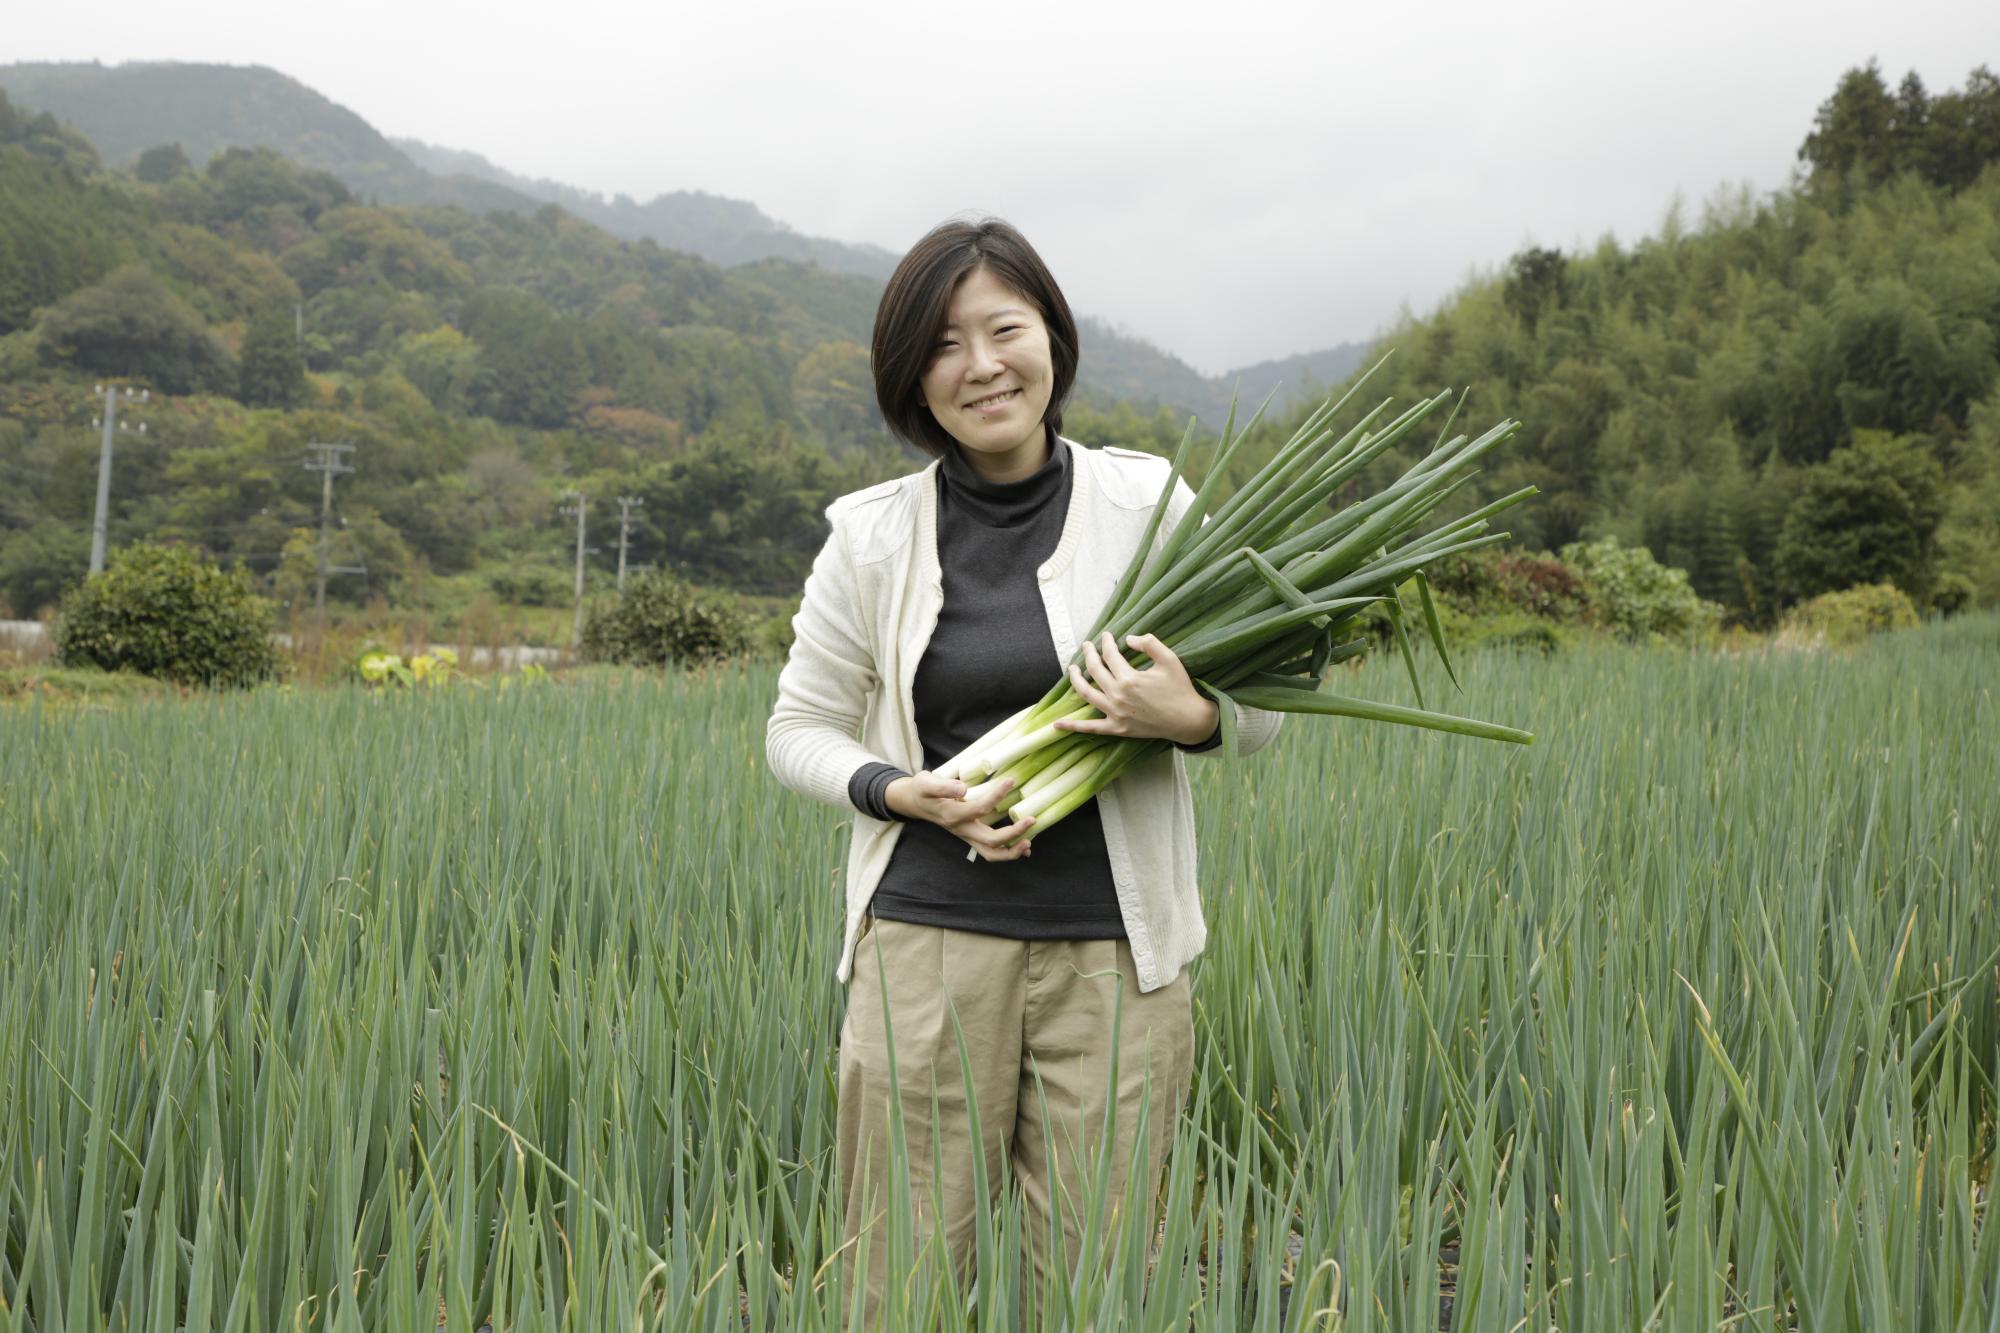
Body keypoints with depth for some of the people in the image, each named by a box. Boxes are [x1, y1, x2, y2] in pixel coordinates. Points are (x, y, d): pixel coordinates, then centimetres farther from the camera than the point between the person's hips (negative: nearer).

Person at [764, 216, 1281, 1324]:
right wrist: (903, 794, -8)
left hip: (1114, 950, 0)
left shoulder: (1147, 505, 1)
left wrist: (1190, 717, -15)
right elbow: (799, 729, 11)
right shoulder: (872, 537, 1)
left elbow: (1266, 709, 8)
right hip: (927, 942, 0)